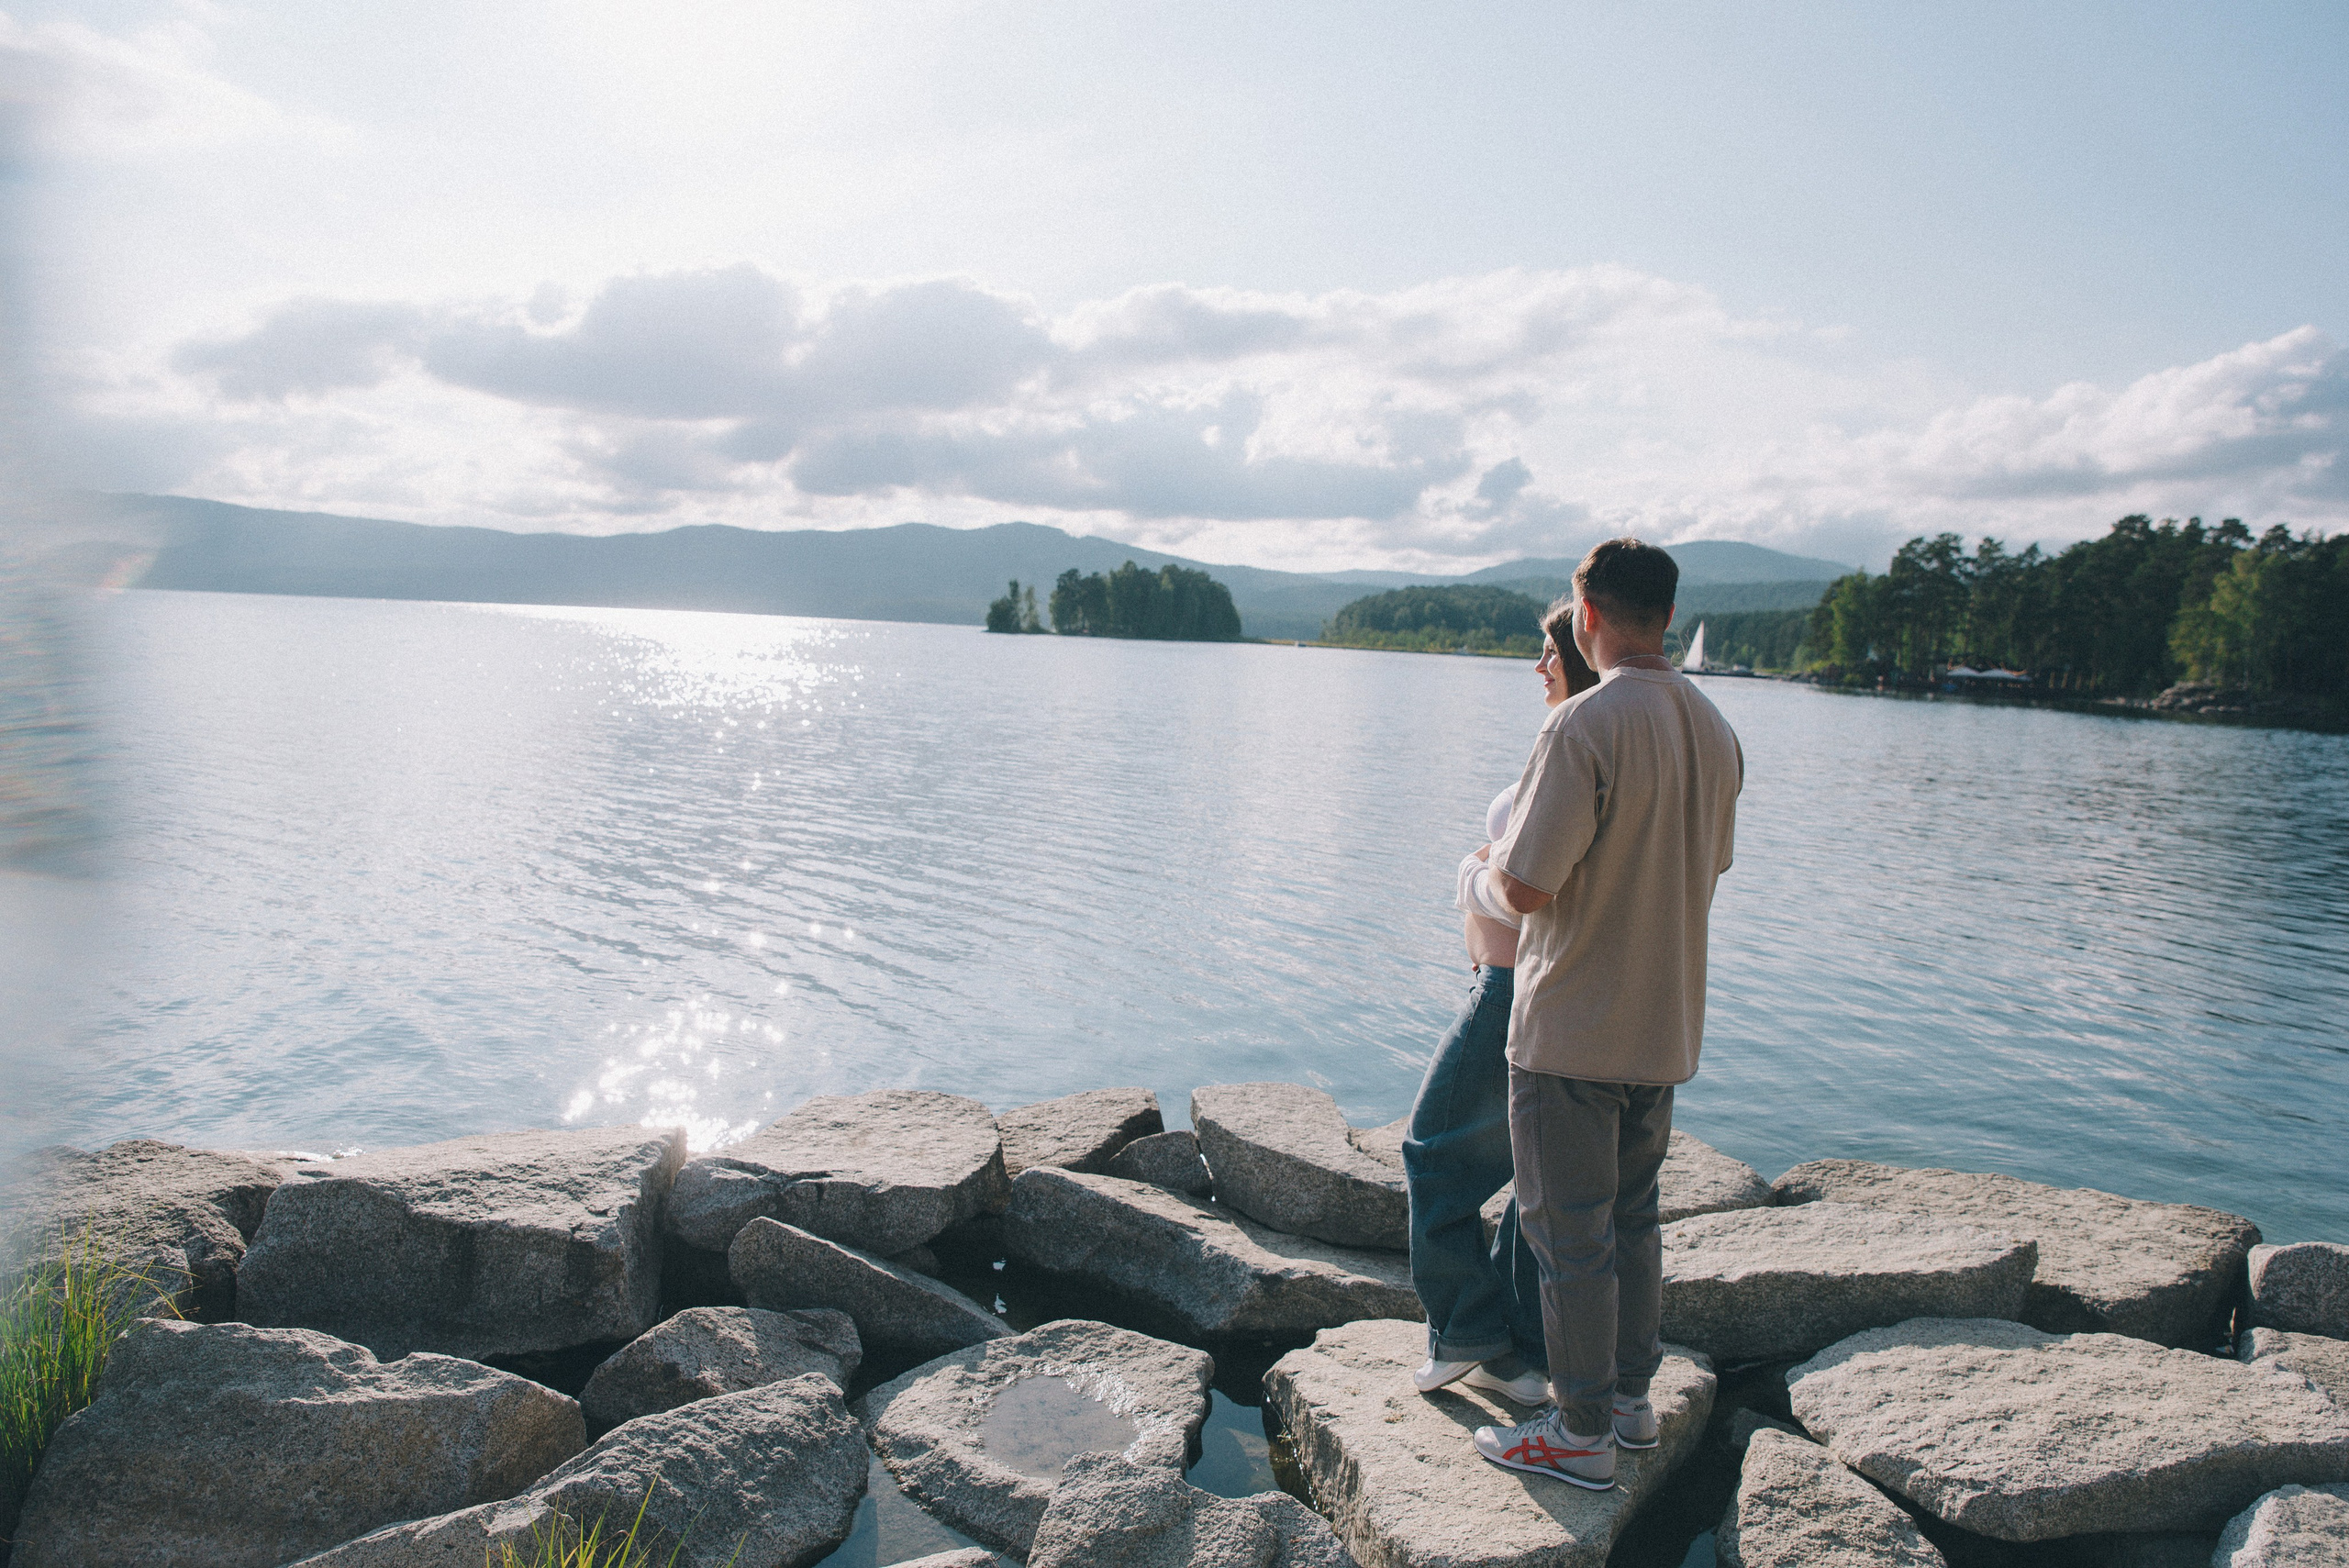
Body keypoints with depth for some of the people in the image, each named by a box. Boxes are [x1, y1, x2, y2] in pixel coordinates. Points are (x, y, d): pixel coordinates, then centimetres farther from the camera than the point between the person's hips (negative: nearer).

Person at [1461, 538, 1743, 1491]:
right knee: (1632, 1216, 21)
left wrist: (1484, 876, -1)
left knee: (1568, 1231, 6)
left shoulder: (1586, 725, -21)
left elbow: (1526, 886, -23)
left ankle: (1582, 1433, 18)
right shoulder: (1714, 730, 4)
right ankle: (1630, 1396, 34)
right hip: (1666, 1022, 8)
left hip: (1572, 1027, -8)